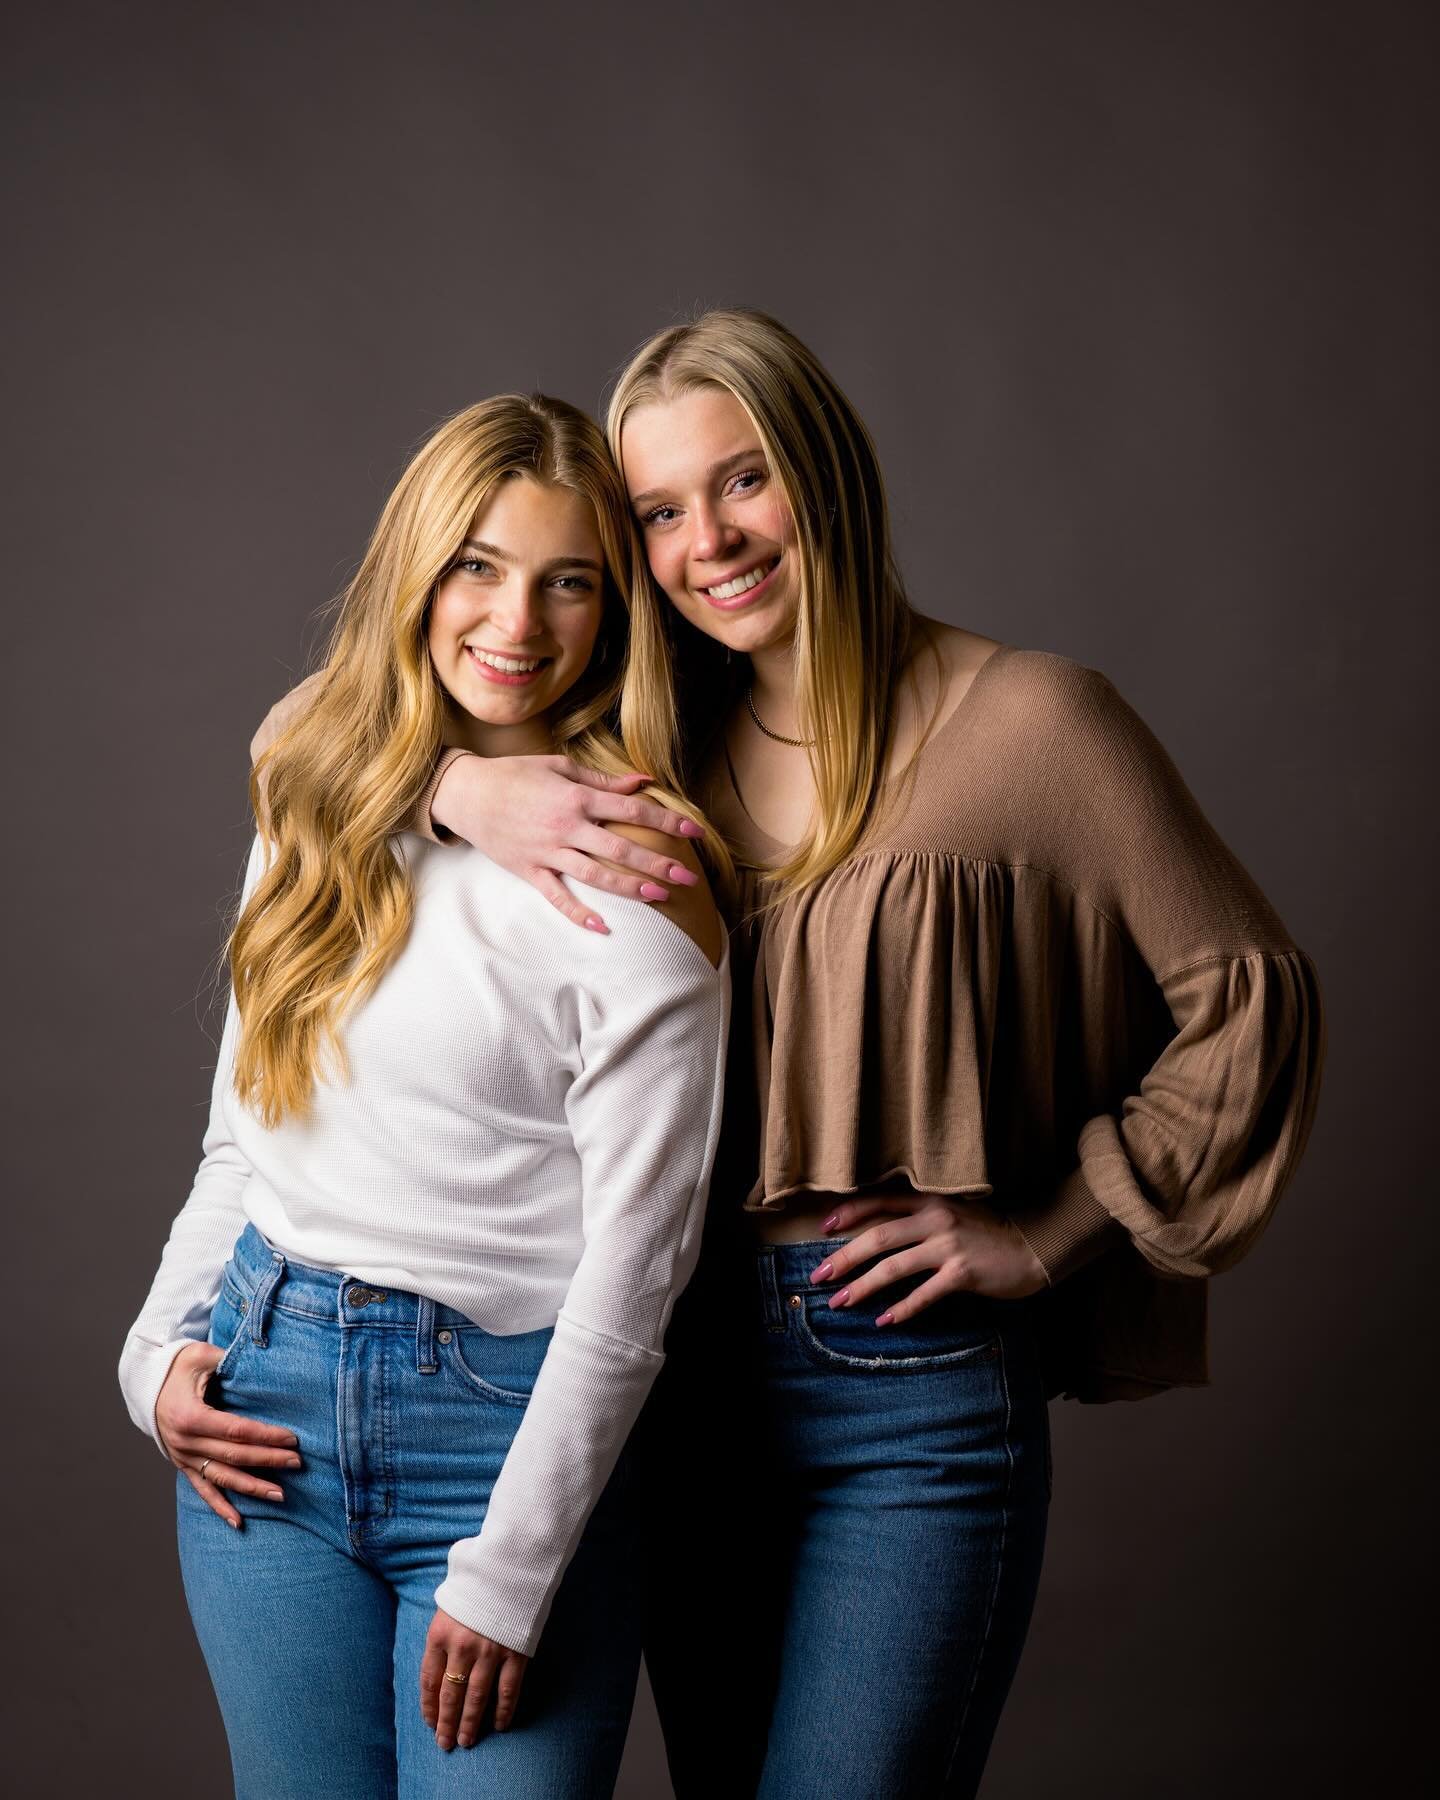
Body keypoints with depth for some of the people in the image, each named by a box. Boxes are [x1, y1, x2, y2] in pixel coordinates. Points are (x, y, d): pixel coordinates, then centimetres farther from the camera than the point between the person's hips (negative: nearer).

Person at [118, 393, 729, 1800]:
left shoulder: (634, 878, -11)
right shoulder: (320, 804, 7)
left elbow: (636, 1261, -11)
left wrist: (509, 1571, -11)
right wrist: (165, 1348, 3)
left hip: (506, 1414, -4)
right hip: (263, 1407, 5)